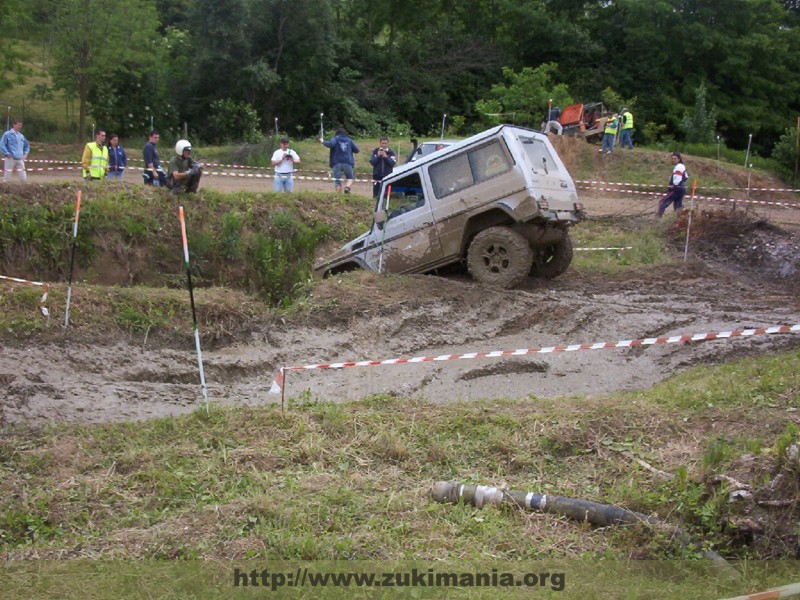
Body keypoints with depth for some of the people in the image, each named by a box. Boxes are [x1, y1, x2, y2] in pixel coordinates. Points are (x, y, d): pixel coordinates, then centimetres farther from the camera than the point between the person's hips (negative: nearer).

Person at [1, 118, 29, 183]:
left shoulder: (21, 136, 15)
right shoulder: (7, 134, -2)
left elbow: (27, 145, 28)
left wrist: (25, 154, 14)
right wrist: (7, 154, -14)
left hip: (20, 159, 5)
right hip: (10, 158, -5)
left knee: (24, 178, 0)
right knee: (7, 178, -3)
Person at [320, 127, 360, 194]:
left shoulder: (336, 139, 4)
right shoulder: (349, 140, 13)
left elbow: (330, 144, -16)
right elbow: (357, 150, 14)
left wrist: (323, 142, 1)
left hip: (337, 163, -2)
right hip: (348, 163, 2)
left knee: (337, 181, 3)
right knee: (350, 178, 14)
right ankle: (347, 187, -16)